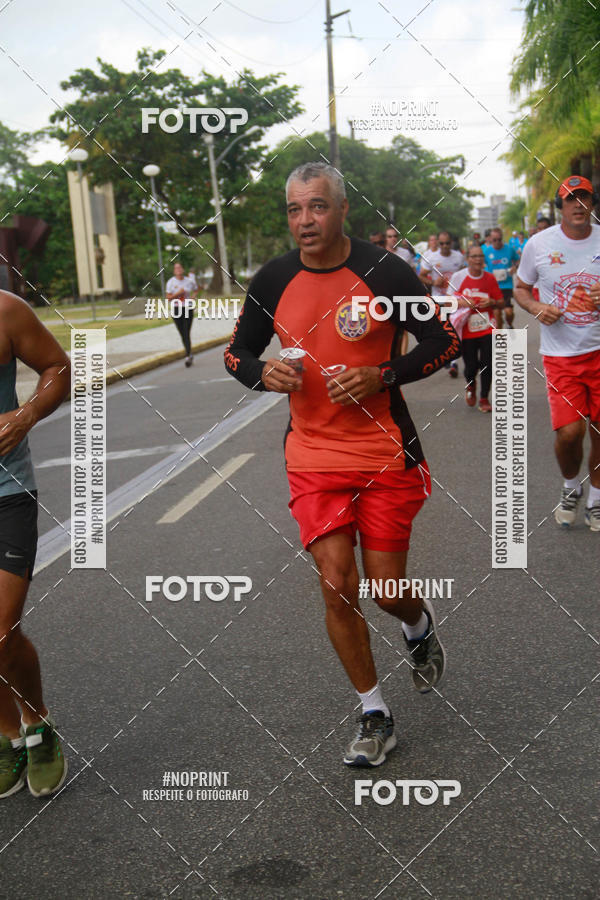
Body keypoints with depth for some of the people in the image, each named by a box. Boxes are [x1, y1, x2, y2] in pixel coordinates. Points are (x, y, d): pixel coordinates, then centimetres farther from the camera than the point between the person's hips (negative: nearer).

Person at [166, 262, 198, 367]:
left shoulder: (189, 281, 2)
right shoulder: (171, 282, -3)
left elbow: (196, 290, 21)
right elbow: (168, 297, -4)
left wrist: (194, 296, -1)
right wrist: (178, 293, -18)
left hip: (188, 308, 0)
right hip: (176, 309, 0)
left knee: (187, 333, -9)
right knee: (182, 334, 5)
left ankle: (188, 356, -13)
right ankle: (189, 354, 23)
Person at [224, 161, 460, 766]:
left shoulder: (385, 272, -9)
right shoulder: (272, 281, 1)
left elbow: (444, 342, -3)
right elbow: (237, 352, 13)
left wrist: (382, 377, -17)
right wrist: (263, 373, -11)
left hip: (385, 455, -2)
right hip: (312, 458, 2)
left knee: (385, 590, 2)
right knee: (336, 586, -3)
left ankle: (419, 627, 42)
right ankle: (374, 716, 17)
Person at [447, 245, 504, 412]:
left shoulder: (489, 278, 3)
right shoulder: (458, 277, -3)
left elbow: (501, 302, 12)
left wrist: (491, 302, -10)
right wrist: (460, 302, -17)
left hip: (487, 328, 1)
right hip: (467, 330, -1)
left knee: (487, 364, -6)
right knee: (471, 366, -1)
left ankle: (484, 399, 10)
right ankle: (470, 386, 35)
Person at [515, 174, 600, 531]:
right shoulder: (539, 244, 1)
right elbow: (521, 289, 12)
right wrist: (536, 307, -9)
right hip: (561, 354, -1)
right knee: (569, 432, -12)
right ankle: (571, 488, 20)